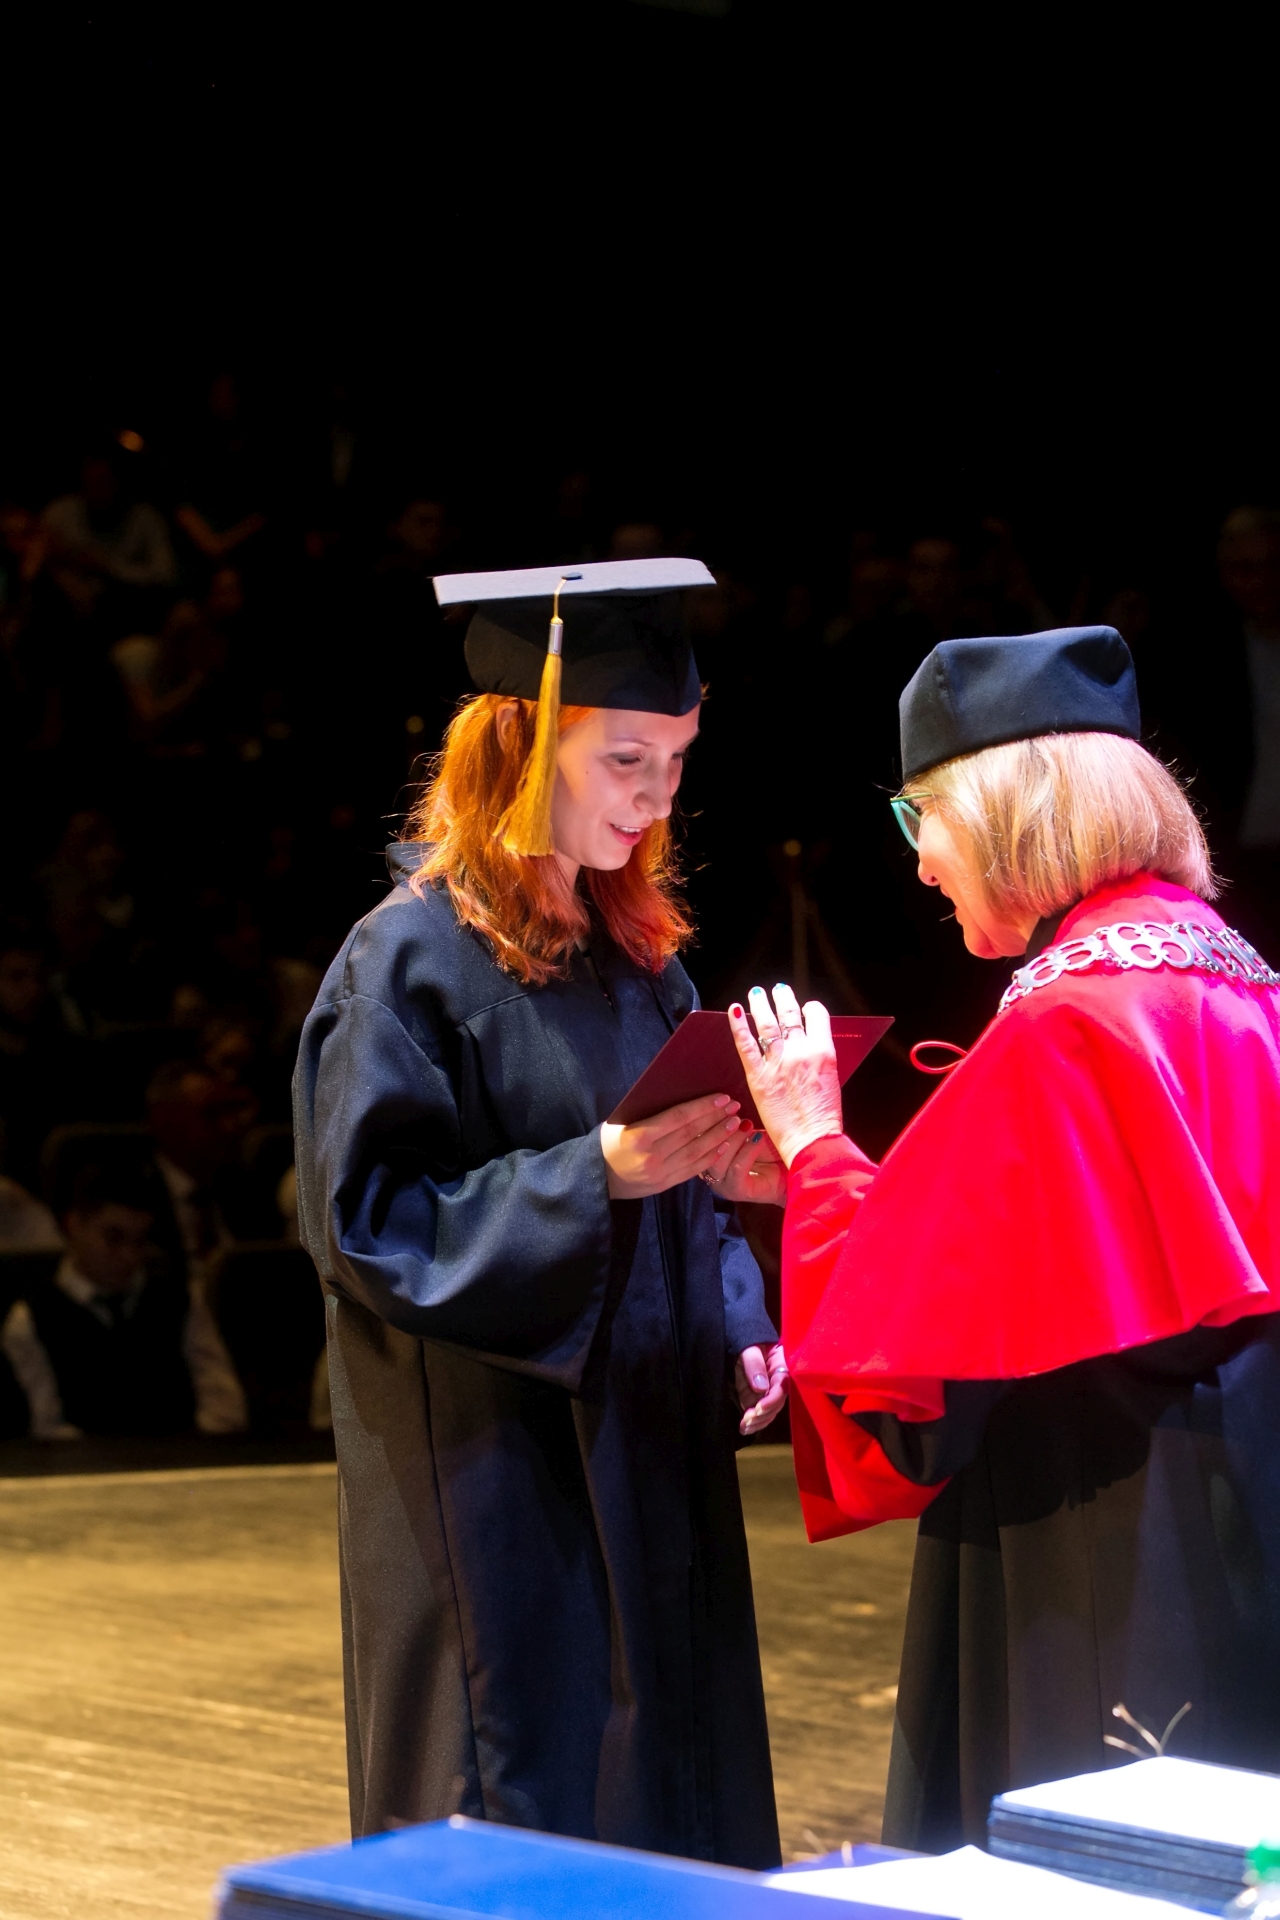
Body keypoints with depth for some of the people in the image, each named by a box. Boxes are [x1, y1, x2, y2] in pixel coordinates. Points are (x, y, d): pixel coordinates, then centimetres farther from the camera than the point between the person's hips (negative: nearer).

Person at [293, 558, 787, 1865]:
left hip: (648, 1457, 7)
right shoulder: (412, 961, -11)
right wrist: (598, 1172, -24)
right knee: (523, 1808, -2)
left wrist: (740, 1334, 1)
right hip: (495, 1481, -7)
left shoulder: (634, 956, 11)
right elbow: (370, 1218, -16)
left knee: (666, 1802, 10)